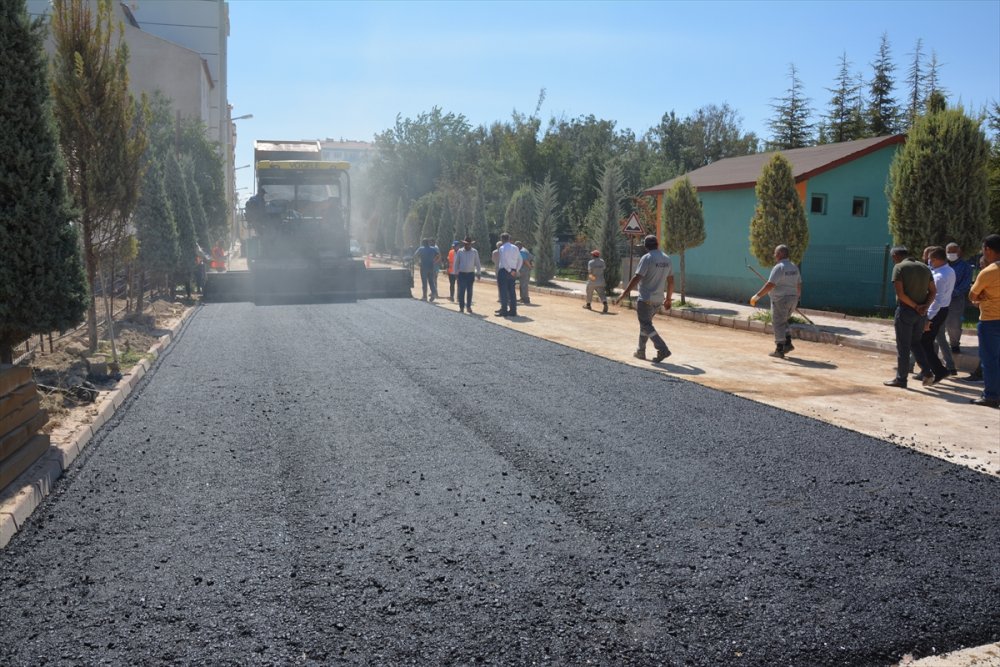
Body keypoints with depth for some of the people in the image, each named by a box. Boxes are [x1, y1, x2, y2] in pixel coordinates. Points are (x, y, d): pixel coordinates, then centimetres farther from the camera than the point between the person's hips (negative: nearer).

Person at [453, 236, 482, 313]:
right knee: (461, 291, -5)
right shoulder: (460, 251, 3)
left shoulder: (474, 252, 4)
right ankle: (461, 307, 0)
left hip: (471, 274, 1)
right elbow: (456, 263, 7)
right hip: (462, 274, -1)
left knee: (469, 291, 6)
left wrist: (479, 273, 0)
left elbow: (477, 263, 5)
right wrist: (456, 272, 2)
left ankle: (468, 306, 16)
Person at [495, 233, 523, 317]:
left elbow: (504, 261, -19)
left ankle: (504, 311, -4)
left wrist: (510, 271, -13)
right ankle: (513, 311, 10)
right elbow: (520, 260, 7)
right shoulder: (515, 248, 11)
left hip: (503, 271, -6)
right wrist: (516, 270, 5)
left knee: (503, 291, -3)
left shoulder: (502, 248, -8)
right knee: (512, 291, 9)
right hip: (512, 272, 6)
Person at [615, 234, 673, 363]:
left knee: (646, 326, -4)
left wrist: (623, 295, -18)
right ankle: (641, 351, 24)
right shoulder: (667, 259, 9)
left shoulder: (647, 258, -13)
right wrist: (668, 298, 23)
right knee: (645, 323, 19)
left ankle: (663, 349, -17)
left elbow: (636, 278, -20)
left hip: (645, 299, -7)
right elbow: (671, 281, 13)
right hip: (658, 299, 7)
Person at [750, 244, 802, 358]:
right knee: (782, 322, 22)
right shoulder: (794, 267, 9)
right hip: (792, 299, 8)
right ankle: (788, 343, 12)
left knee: (778, 324, 0)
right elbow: (799, 284, 14)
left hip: (780, 300, -8)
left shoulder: (779, 267, -16)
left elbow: (770, 285, -24)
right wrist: (797, 297, 29)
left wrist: (757, 296, -21)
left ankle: (779, 350, 1)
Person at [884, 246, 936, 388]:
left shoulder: (899, 267, -8)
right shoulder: (924, 267, 11)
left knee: (903, 346, 2)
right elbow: (932, 292, 8)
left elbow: (900, 293, -18)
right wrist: (925, 306, -4)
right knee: (915, 342, 21)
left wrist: (915, 306, -11)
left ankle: (901, 379, 8)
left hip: (905, 311, -6)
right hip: (921, 313, 6)